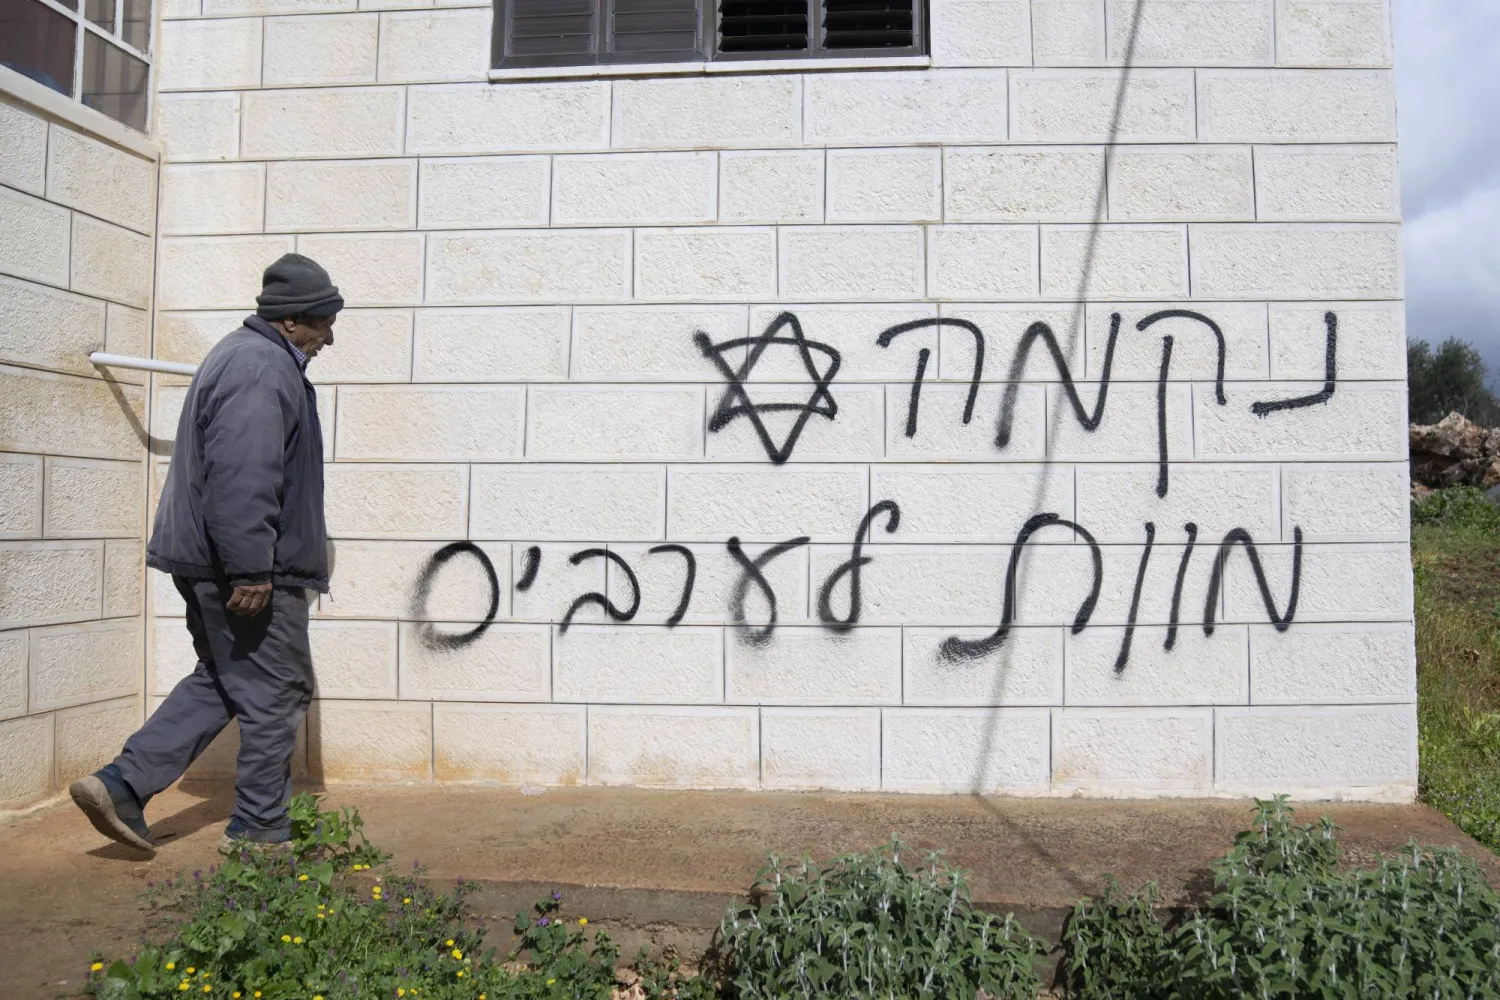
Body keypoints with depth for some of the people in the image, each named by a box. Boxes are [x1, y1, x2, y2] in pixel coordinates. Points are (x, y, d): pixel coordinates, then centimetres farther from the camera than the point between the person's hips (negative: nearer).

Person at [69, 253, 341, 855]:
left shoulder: (241, 354, 19)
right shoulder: (264, 370, -18)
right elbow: (241, 478, -28)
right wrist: (251, 572, -27)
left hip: (205, 562, 11)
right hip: (248, 569, -11)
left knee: (219, 682, 20)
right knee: (275, 694, 2)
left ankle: (121, 785, 17)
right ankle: (259, 829, 14)